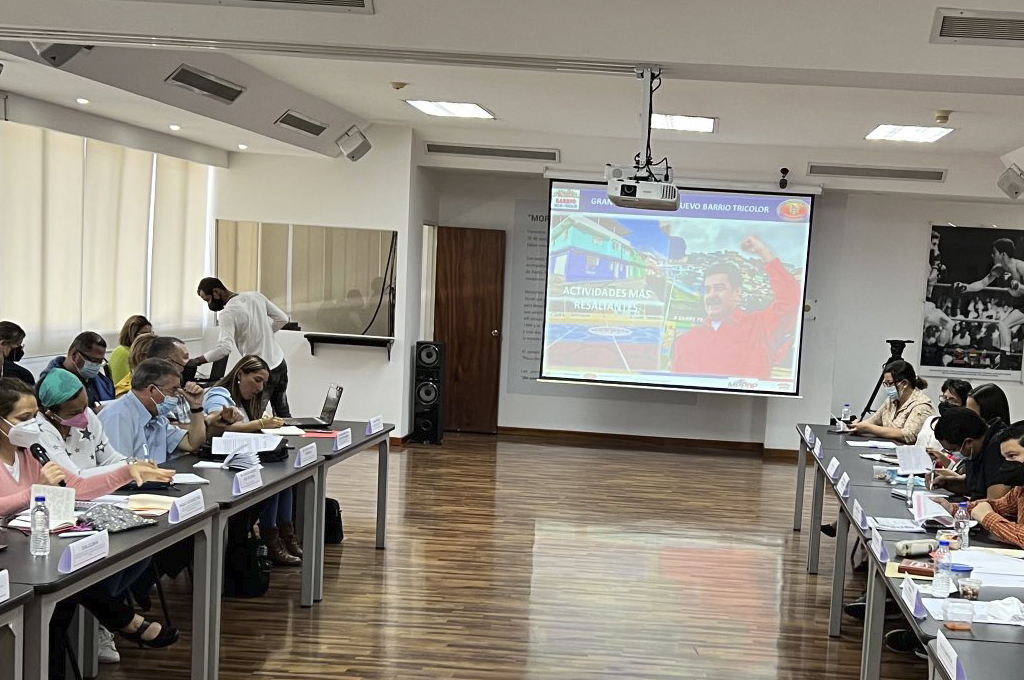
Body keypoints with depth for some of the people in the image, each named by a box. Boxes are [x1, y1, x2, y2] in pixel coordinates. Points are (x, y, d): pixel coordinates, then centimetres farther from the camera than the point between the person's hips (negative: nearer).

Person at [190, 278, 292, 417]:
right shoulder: (256, 296, 3)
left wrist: (197, 361, -24)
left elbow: (225, 347, -30)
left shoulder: (227, 314, -18)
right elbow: (282, 319, 7)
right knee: (283, 414, 18)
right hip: (280, 363, 7)